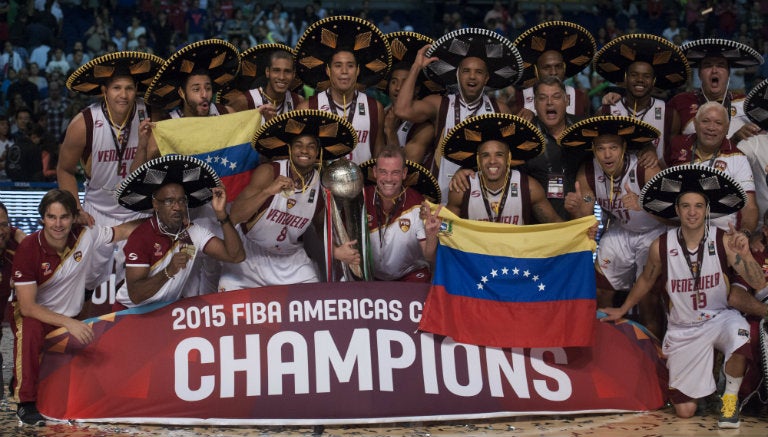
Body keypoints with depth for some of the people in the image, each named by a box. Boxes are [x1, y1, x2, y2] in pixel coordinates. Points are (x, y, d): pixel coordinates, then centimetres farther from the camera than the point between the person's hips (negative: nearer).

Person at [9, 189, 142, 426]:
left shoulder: (85, 235, -13)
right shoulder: (28, 249, -22)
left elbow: (124, 230, 2)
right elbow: (27, 307, -24)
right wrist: (69, 323, -32)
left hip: (72, 318, 4)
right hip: (34, 315, -4)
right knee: (29, 330, -37)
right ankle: (26, 403, -25)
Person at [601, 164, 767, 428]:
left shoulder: (724, 241, -16)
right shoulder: (661, 246, -13)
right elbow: (646, 280, 8)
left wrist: (744, 255, -38)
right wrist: (623, 310, 20)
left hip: (719, 317, -1)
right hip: (683, 329, 1)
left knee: (738, 335, -40)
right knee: (684, 412, 1)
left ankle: (730, 398, -9)